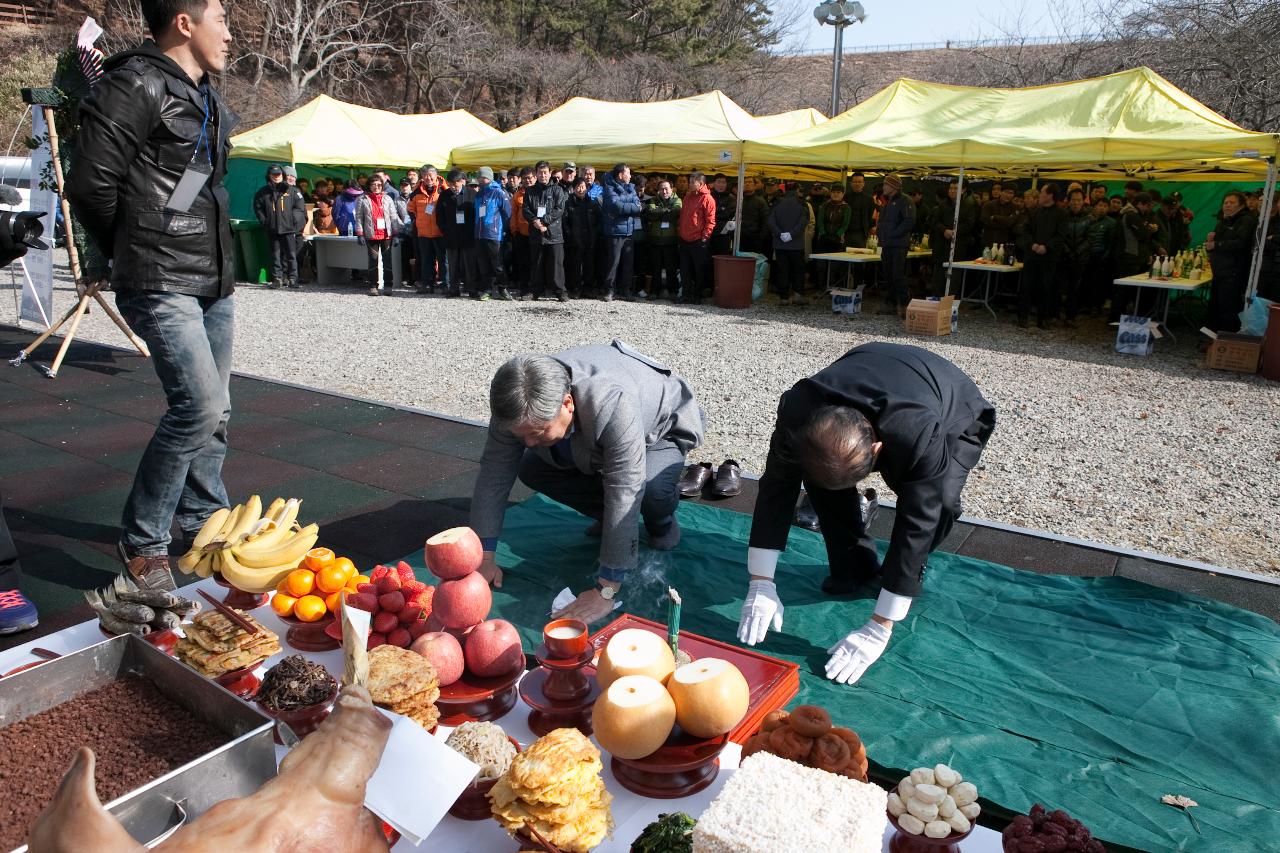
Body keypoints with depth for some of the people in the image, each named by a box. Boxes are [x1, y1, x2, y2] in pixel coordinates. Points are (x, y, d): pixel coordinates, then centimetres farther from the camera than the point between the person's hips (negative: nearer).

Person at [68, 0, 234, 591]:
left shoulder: (207, 99, 16)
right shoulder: (135, 86, -11)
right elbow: (89, 186, -12)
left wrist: (217, 258, 16)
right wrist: (135, 254, 1)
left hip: (214, 281, 9)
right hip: (161, 286, -8)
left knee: (212, 411, 12)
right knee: (198, 406, -16)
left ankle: (204, 524, 27)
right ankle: (141, 541, 0)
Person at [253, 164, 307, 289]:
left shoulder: (292, 191, 4)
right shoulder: (263, 193, 10)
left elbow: (300, 207, 2)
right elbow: (258, 208, 16)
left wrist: (293, 220, -7)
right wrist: (264, 222, 3)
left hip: (289, 228, -2)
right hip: (272, 230, 2)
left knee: (291, 254, -1)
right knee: (276, 254, 4)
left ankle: (292, 278, 3)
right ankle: (277, 278, 7)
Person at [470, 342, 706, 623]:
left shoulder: (614, 406, -47)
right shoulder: (520, 408, -30)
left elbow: (623, 494, -47)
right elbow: (494, 472, -22)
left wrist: (605, 591, -45)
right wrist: (484, 556, -21)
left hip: (660, 431, -5)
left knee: (652, 486, -37)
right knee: (530, 469, -13)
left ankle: (662, 521, 0)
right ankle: (609, 518, 7)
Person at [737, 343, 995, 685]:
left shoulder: (920, 437, -47)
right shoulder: (797, 410, -37)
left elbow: (915, 526, -43)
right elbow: (776, 487, -29)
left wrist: (878, 631, -40)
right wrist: (760, 584, -30)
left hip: (954, 417, -3)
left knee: (939, 500, -31)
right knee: (820, 474, -21)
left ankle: (911, 574, 0)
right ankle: (853, 566, 3)